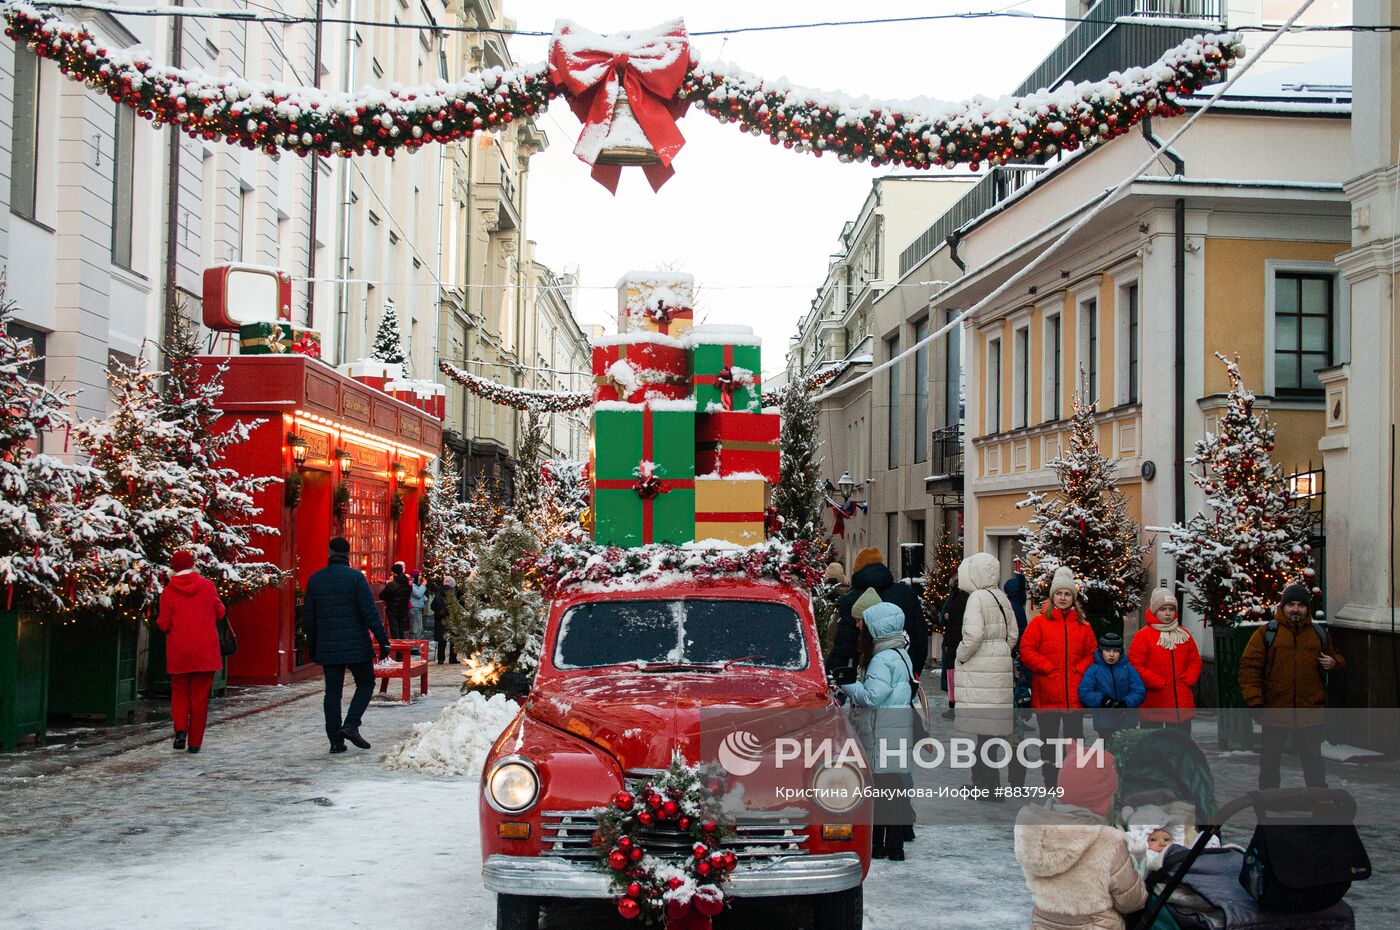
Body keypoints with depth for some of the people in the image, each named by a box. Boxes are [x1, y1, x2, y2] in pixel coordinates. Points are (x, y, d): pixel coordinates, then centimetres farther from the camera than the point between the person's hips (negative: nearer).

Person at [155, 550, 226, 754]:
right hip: (205, 652, 0)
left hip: (178, 653, 0)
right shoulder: (207, 586, -4)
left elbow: (163, 624, -4)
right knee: (200, 696, 8)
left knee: (179, 692, 15)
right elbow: (220, 613, 4)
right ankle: (195, 742, 9)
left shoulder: (169, 591, -5)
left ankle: (181, 729, -7)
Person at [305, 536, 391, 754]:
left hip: (327, 647, 4)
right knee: (365, 683, 11)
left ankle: (335, 740, 6)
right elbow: (370, 612, -12)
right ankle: (351, 725, -7)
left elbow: (309, 617, 10)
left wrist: (312, 645, 20)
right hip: (356, 646, -4)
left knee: (332, 691, 8)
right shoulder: (356, 577, -8)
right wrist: (382, 640, -9)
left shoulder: (314, 580, 5)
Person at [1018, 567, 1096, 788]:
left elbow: (1092, 653, 12)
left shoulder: (1082, 625, 12)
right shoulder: (1039, 622, 1)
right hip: (1047, 693, -2)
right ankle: (1049, 782, 13)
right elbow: (1026, 651, -6)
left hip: (1075, 694, 2)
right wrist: (1048, 667, -12)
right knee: (1048, 738, 5)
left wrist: (1080, 669, -5)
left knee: (1075, 735, 5)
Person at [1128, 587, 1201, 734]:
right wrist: (1159, 683, -14)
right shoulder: (1143, 636, -5)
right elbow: (1135, 665, -10)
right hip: (1154, 704, -5)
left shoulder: (1184, 635, 12)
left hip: (1182, 704, 5)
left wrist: (1188, 680, -2)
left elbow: (1195, 660, 16)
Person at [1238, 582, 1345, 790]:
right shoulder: (1266, 633, -1)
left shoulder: (1319, 633, 10)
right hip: (1274, 712, -2)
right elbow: (1249, 667, -4)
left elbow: (1337, 658, 24)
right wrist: (1255, 702, -12)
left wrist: (1334, 663, -1)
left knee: (1313, 760, 9)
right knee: (1270, 760, 8)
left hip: (1310, 713, 2)